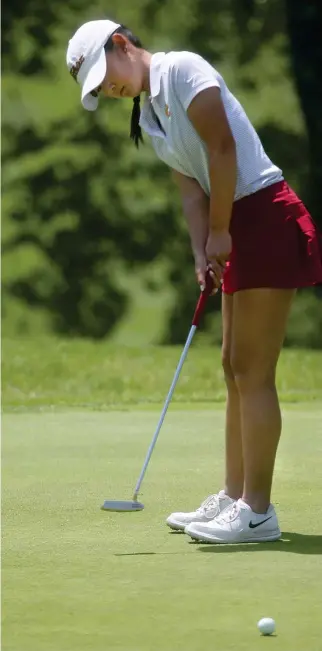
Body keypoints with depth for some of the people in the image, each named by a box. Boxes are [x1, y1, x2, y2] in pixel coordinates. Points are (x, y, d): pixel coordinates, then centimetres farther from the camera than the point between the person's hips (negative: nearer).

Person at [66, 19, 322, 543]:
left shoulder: (182, 70, -10)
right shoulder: (149, 117, 16)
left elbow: (221, 148, -17)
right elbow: (192, 189, 10)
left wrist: (220, 232, -11)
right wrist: (202, 253, -5)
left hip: (266, 219, -10)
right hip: (238, 230, 10)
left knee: (252, 371, -9)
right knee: (235, 368, 13)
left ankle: (257, 511, -7)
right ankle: (235, 498, 20)